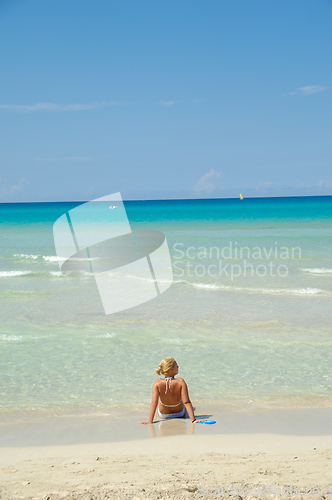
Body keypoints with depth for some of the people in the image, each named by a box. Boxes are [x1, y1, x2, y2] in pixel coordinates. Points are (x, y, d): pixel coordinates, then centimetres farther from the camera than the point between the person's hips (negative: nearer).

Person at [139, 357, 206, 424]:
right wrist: (193, 420, -28)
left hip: (163, 415, 1)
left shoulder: (158, 383, -28)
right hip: (180, 413, -1)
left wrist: (150, 421, -29)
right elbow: (186, 402, -31)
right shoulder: (180, 382, -31)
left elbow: (154, 403, -30)